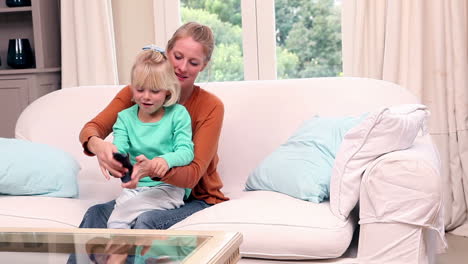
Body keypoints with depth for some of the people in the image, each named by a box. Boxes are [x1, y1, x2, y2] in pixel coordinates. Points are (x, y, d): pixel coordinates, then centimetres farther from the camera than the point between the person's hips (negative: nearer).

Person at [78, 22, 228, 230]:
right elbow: (91, 128, -12)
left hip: (197, 199, -3)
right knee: (96, 214, -25)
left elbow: (193, 175, -20)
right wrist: (97, 145, -38)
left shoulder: (211, 106, -12)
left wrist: (152, 169, -42)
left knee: (145, 222, -32)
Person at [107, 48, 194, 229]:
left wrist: (167, 160, -32)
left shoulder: (178, 114, 1)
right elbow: (118, 149, -3)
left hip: (168, 188, -3)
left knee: (122, 212, -26)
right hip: (133, 187, 3)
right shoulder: (125, 117, 10)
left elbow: (186, 151, -9)